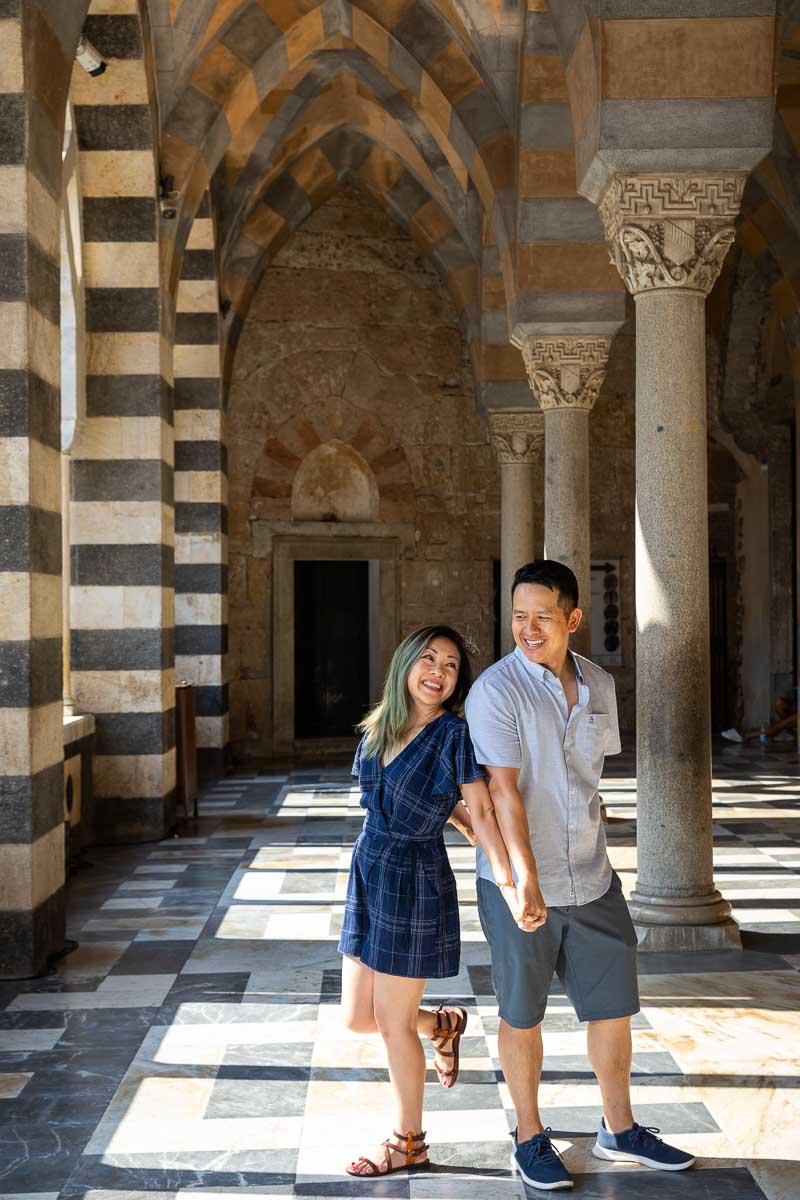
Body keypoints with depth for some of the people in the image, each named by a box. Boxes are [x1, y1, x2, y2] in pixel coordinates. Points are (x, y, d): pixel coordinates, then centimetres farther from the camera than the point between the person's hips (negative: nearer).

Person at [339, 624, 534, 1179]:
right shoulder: (378, 729, 5)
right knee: (357, 1018, 14)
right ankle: (441, 1025, 42)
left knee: (393, 1021, 5)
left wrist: (508, 882, -25)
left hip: (416, 884, -7)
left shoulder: (455, 733, -13)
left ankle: (409, 1144, 24)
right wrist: (469, 823, 4)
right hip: (370, 877, 7)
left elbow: (481, 811, -15)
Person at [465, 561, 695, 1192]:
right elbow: (503, 789, -21)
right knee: (523, 1014, 8)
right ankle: (530, 1139, 25)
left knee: (613, 1004, 13)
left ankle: (620, 1129, 31)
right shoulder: (496, 690, -14)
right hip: (521, 883, -5)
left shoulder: (599, 685, 5)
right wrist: (526, 880, -29)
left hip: (592, 878, 6)